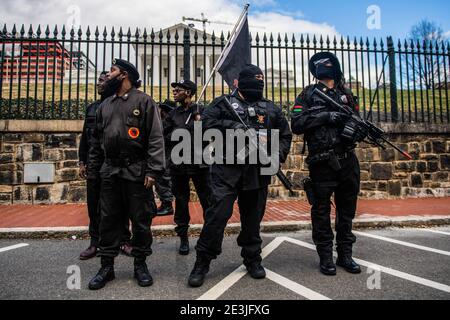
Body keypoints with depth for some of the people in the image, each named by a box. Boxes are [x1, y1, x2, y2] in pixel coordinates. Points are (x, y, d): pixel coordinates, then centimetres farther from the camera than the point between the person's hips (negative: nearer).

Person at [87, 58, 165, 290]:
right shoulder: (105, 105, 16)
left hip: (136, 172, -5)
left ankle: (140, 264, 19)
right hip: (109, 171, 6)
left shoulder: (144, 101, -3)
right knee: (108, 219, 10)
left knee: (140, 220, 4)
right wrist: (93, 169, 15)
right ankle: (107, 266, 21)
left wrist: (152, 170, -17)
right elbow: (97, 140, 20)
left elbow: (155, 138, -11)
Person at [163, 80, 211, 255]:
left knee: (208, 201, 2)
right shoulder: (173, 114, 11)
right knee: (181, 202, 9)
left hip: (199, 163, -3)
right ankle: (183, 238, 22)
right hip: (178, 164, 3)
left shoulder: (201, 111, 1)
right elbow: (164, 135, 2)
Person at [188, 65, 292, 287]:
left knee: (253, 217, 12)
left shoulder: (272, 109, 15)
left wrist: (278, 155, 0)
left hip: (257, 172, 4)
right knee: (218, 214, -8)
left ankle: (252, 259, 29)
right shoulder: (224, 102, 6)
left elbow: (285, 135, 18)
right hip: (227, 170, -3)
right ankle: (202, 262, 6)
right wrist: (231, 126, -17)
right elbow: (206, 123, -6)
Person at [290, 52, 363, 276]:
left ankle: (345, 254, 25)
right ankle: (326, 257, 16)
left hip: (347, 161, 5)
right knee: (321, 211, 3)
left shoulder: (346, 94, 14)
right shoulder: (308, 95, 3)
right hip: (322, 163, -4)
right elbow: (296, 125, -8)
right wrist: (326, 116, -16)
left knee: (347, 210, 11)